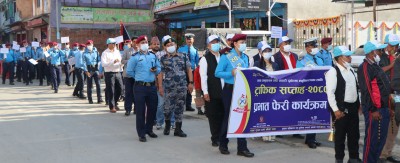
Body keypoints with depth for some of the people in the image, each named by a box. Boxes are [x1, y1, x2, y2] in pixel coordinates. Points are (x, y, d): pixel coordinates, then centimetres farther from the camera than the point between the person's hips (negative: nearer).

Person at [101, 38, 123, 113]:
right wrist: (113, 62, -25)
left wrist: (121, 62, -7)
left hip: (117, 72, 6)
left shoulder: (117, 52, 13)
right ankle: (112, 107, 9)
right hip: (109, 73, -5)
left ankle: (115, 103, 29)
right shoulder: (105, 53, -5)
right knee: (111, 91, -1)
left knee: (119, 88, 9)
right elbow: (103, 64, -17)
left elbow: (120, 60, 16)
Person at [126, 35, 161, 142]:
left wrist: (156, 70, -6)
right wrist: (139, 77, 5)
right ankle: (141, 134, 6)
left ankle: (149, 129, 29)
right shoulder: (135, 57, -3)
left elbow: (159, 68, 15)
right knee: (140, 111, -1)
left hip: (152, 86, 5)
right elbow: (129, 71, 0)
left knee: (152, 109, 11)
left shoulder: (153, 56, 11)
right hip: (140, 87, -5)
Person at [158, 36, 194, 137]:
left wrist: (190, 82, 0)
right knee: (168, 107, -4)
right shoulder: (163, 59, 3)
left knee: (179, 108, 6)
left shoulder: (183, 56, 7)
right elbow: (160, 73, 1)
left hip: (182, 87, 2)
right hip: (169, 87, -2)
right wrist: (160, 87, -5)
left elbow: (189, 70, 8)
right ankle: (167, 125, 24)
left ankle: (178, 129, 14)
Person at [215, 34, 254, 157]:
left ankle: (242, 148, 5)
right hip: (230, 90, -5)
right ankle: (223, 145, 21)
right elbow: (217, 73, -9)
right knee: (228, 117, 4)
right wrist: (231, 73, -21)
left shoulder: (245, 57, 12)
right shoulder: (226, 57, -5)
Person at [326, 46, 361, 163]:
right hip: (341, 108, -7)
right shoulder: (333, 72, -12)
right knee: (340, 135, 3)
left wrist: (358, 104, 14)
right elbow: (330, 92, -17)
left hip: (353, 107, 7)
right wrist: (336, 110, -19)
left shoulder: (351, 70, 12)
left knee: (354, 134, 13)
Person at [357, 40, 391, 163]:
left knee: (381, 138, 15)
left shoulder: (376, 66, 16)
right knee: (372, 138, -4)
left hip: (383, 107, 10)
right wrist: (373, 110, -21)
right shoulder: (365, 67, -15)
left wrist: (386, 107, 18)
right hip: (374, 109, -10)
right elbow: (367, 91, -20)